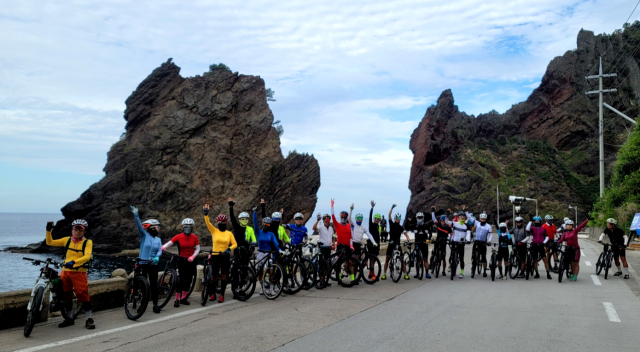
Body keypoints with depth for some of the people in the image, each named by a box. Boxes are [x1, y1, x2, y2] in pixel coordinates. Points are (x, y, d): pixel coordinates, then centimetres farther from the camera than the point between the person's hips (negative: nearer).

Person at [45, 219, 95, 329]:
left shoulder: (87, 242, -2)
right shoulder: (67, 240, 9)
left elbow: (87, 256, -17)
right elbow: (50, 242, 12)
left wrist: (74, 262, -31)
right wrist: (48, 231, -2)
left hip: (79, 272, -4)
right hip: (65, 271, 5)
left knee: (83, 295, -8)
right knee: (66, 295, 12)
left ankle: (89, 319, 2)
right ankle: (69, 318, 28)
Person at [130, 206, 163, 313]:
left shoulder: (158, 239, 7)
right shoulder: (144, 235, -3)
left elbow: (160, 250, -5)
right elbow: (139, 225, -18)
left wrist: (157, 257, -27)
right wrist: (135, 215, -33)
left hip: (153, 264, 3)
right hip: (143, 263, -3)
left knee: (154, 285, 4)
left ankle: (155, 304, 9)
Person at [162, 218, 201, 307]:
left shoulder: (195, 237, -1)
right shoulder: (178, 237, -7)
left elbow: (197, 249, 0)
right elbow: (169, 243, -16)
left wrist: (192, 256, -16)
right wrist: (163, 247, -37)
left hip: (191, 261, 3)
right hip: (181, 260, -3)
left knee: (188, 280, 7)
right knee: (181, 279, -9)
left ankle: (183, 298, 20)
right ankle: (177, 299, -1)